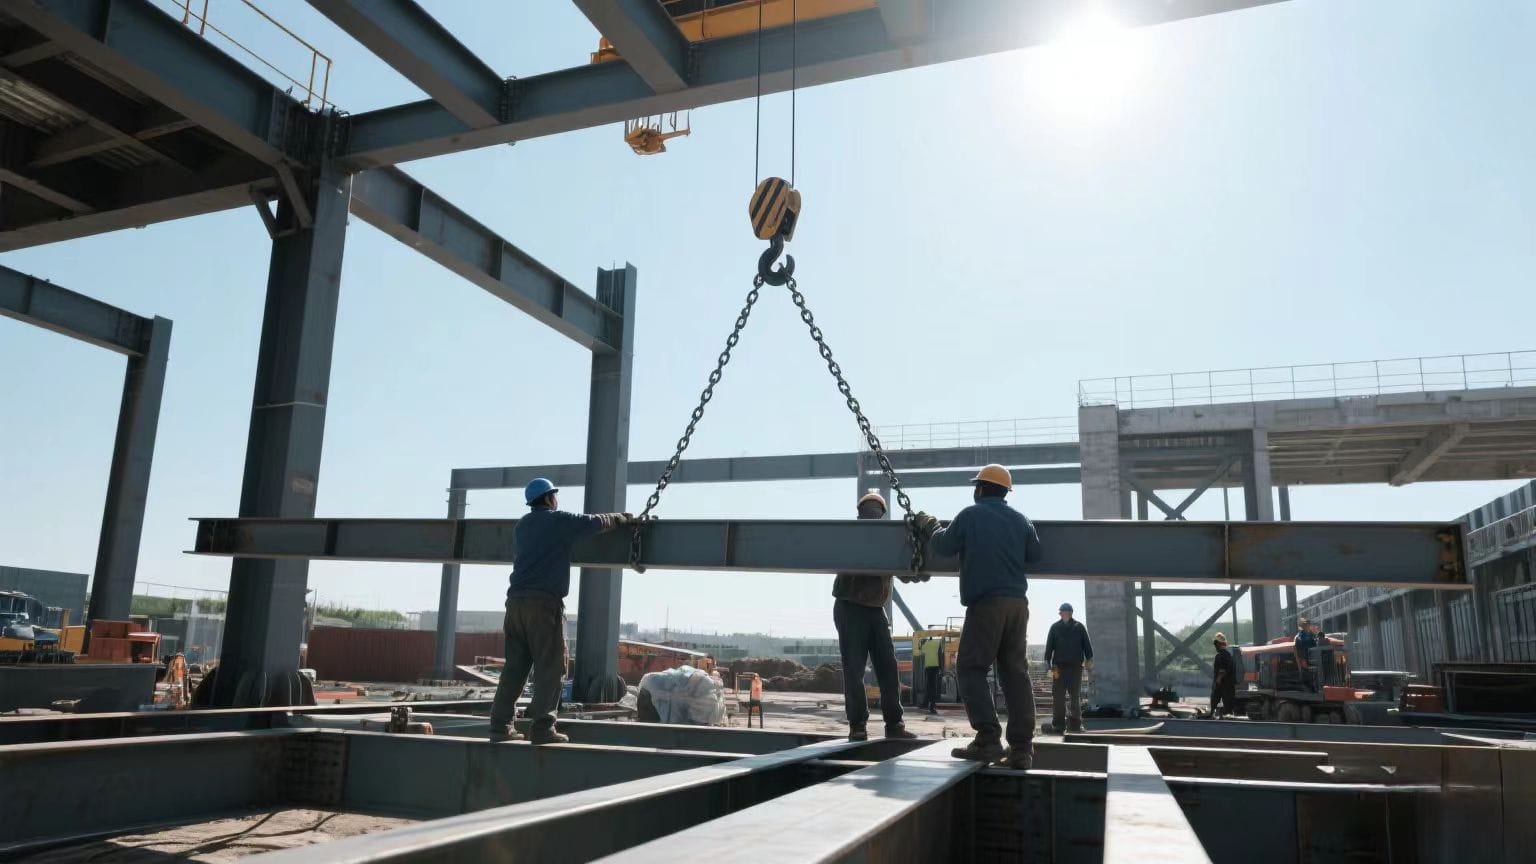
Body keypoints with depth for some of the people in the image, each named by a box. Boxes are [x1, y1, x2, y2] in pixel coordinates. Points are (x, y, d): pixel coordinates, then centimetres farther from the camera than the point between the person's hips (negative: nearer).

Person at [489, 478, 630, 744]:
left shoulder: (523, 524, 21)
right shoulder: (558, 520, 0)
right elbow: (596, 522, 0)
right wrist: (623, 518, 17)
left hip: (516, 599, 7)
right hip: (544, 601, -7)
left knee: (515, 665, 9)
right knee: (549, 667, -4)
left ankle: (501, 725, 7)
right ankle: (542, 727, -7)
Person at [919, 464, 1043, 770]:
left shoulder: (970, 515, 0)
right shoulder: (1020, 519, 13)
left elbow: (942, 546, 4)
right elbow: (1034, 555, 17)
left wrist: (930, 526, 22)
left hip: (986, 603, -5)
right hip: (1017, 602, 6)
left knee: (971, 668, 0)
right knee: (1015, 672, 5)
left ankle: (988, 739, -11)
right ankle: (1021, 747, 1)